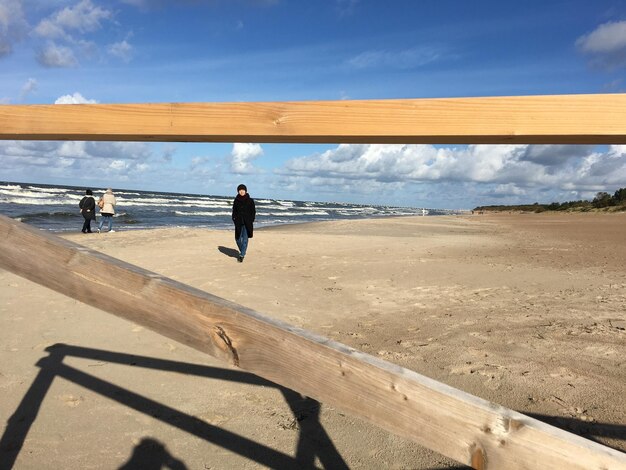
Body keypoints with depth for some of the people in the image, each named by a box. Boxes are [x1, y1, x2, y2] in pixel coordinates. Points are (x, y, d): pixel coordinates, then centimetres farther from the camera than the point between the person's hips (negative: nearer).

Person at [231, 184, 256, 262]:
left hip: (247, 223, -2)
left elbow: (253, 211, 3)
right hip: (238, 223, 2)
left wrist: (251, 220, -6)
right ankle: (242, 252, 29)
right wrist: (234, 219, -2)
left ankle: (242, 255, 1)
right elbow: (234, 211, 11)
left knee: (245, 239, -5)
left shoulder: (250, 200, 1)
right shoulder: (236, 201, 6)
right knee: (238, 239, 5)